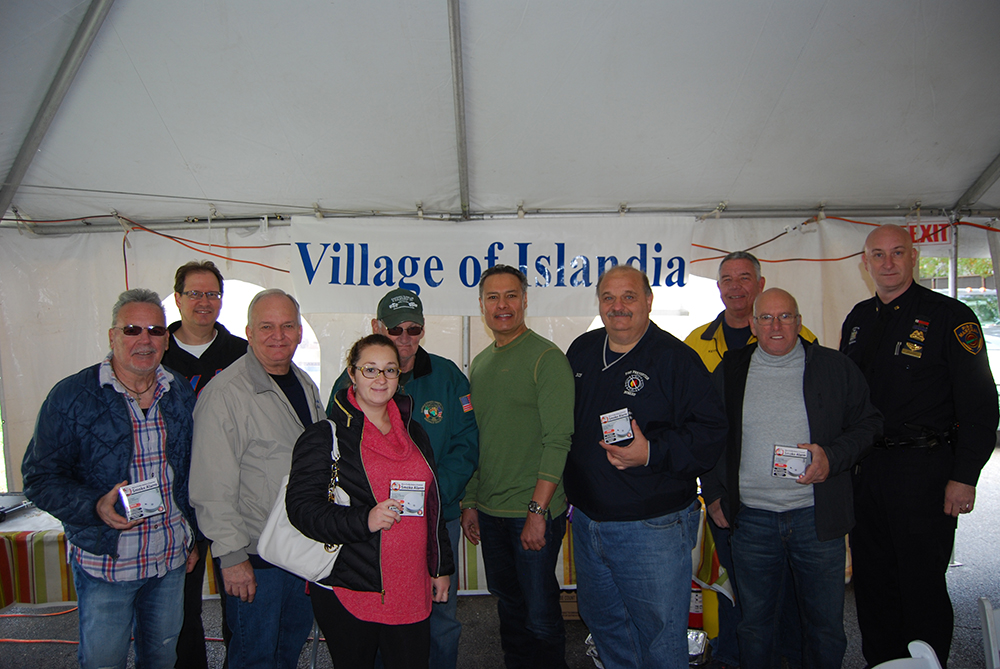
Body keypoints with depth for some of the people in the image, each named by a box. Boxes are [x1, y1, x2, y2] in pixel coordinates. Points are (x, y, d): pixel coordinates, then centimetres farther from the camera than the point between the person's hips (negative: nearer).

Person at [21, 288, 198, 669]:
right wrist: (96, 507, -26)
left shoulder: (181, 395, 4)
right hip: (104, 563, -4)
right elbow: (40, 478, -9)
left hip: (171, 558, 4)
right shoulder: (71, 396, -10)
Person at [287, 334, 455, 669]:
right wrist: (363, 521, -26)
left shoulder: (413, 434, 12)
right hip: (347, 594, -4)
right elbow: (301, 506, -13)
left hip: (411, 591, 5)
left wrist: (442, 567, 17)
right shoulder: (326, 436, -6)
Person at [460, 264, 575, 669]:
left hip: (534, 513, -6)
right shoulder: (480, 364, 11)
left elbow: (558, 440, -17)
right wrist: (470, 502, 14)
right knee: (508, 605, 18)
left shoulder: (546, 358, -11)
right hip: (489, 511, 7)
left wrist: (538, 510, -20)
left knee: (540, 613, 3)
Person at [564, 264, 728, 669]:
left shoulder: (674, 358, -12)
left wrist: (653, 452, -27)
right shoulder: (582, 351, 6)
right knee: (601, 620, 22)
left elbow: (711, 431, -15)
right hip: (587, 520, 6)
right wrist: (569, 493, 13)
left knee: (660, 634, 6)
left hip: (653, 527, -6)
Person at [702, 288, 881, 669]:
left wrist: (833, 456, -13)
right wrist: (714, 496, 7)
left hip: (816, 517, -1)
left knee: (825, 623, 12)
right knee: (755, 622, 15)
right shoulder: (729, 372, 4)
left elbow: (868, 424, 4)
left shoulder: (836, 368, 1)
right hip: (751, 519, 1)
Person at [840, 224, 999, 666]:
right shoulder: (857, 320, 11)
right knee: (871, 581, 14)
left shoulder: (949, 316, -5)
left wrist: (964, 476, -13)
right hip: (865, 471, 6)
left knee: (922, 585, 4)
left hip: (925, 471, -5)